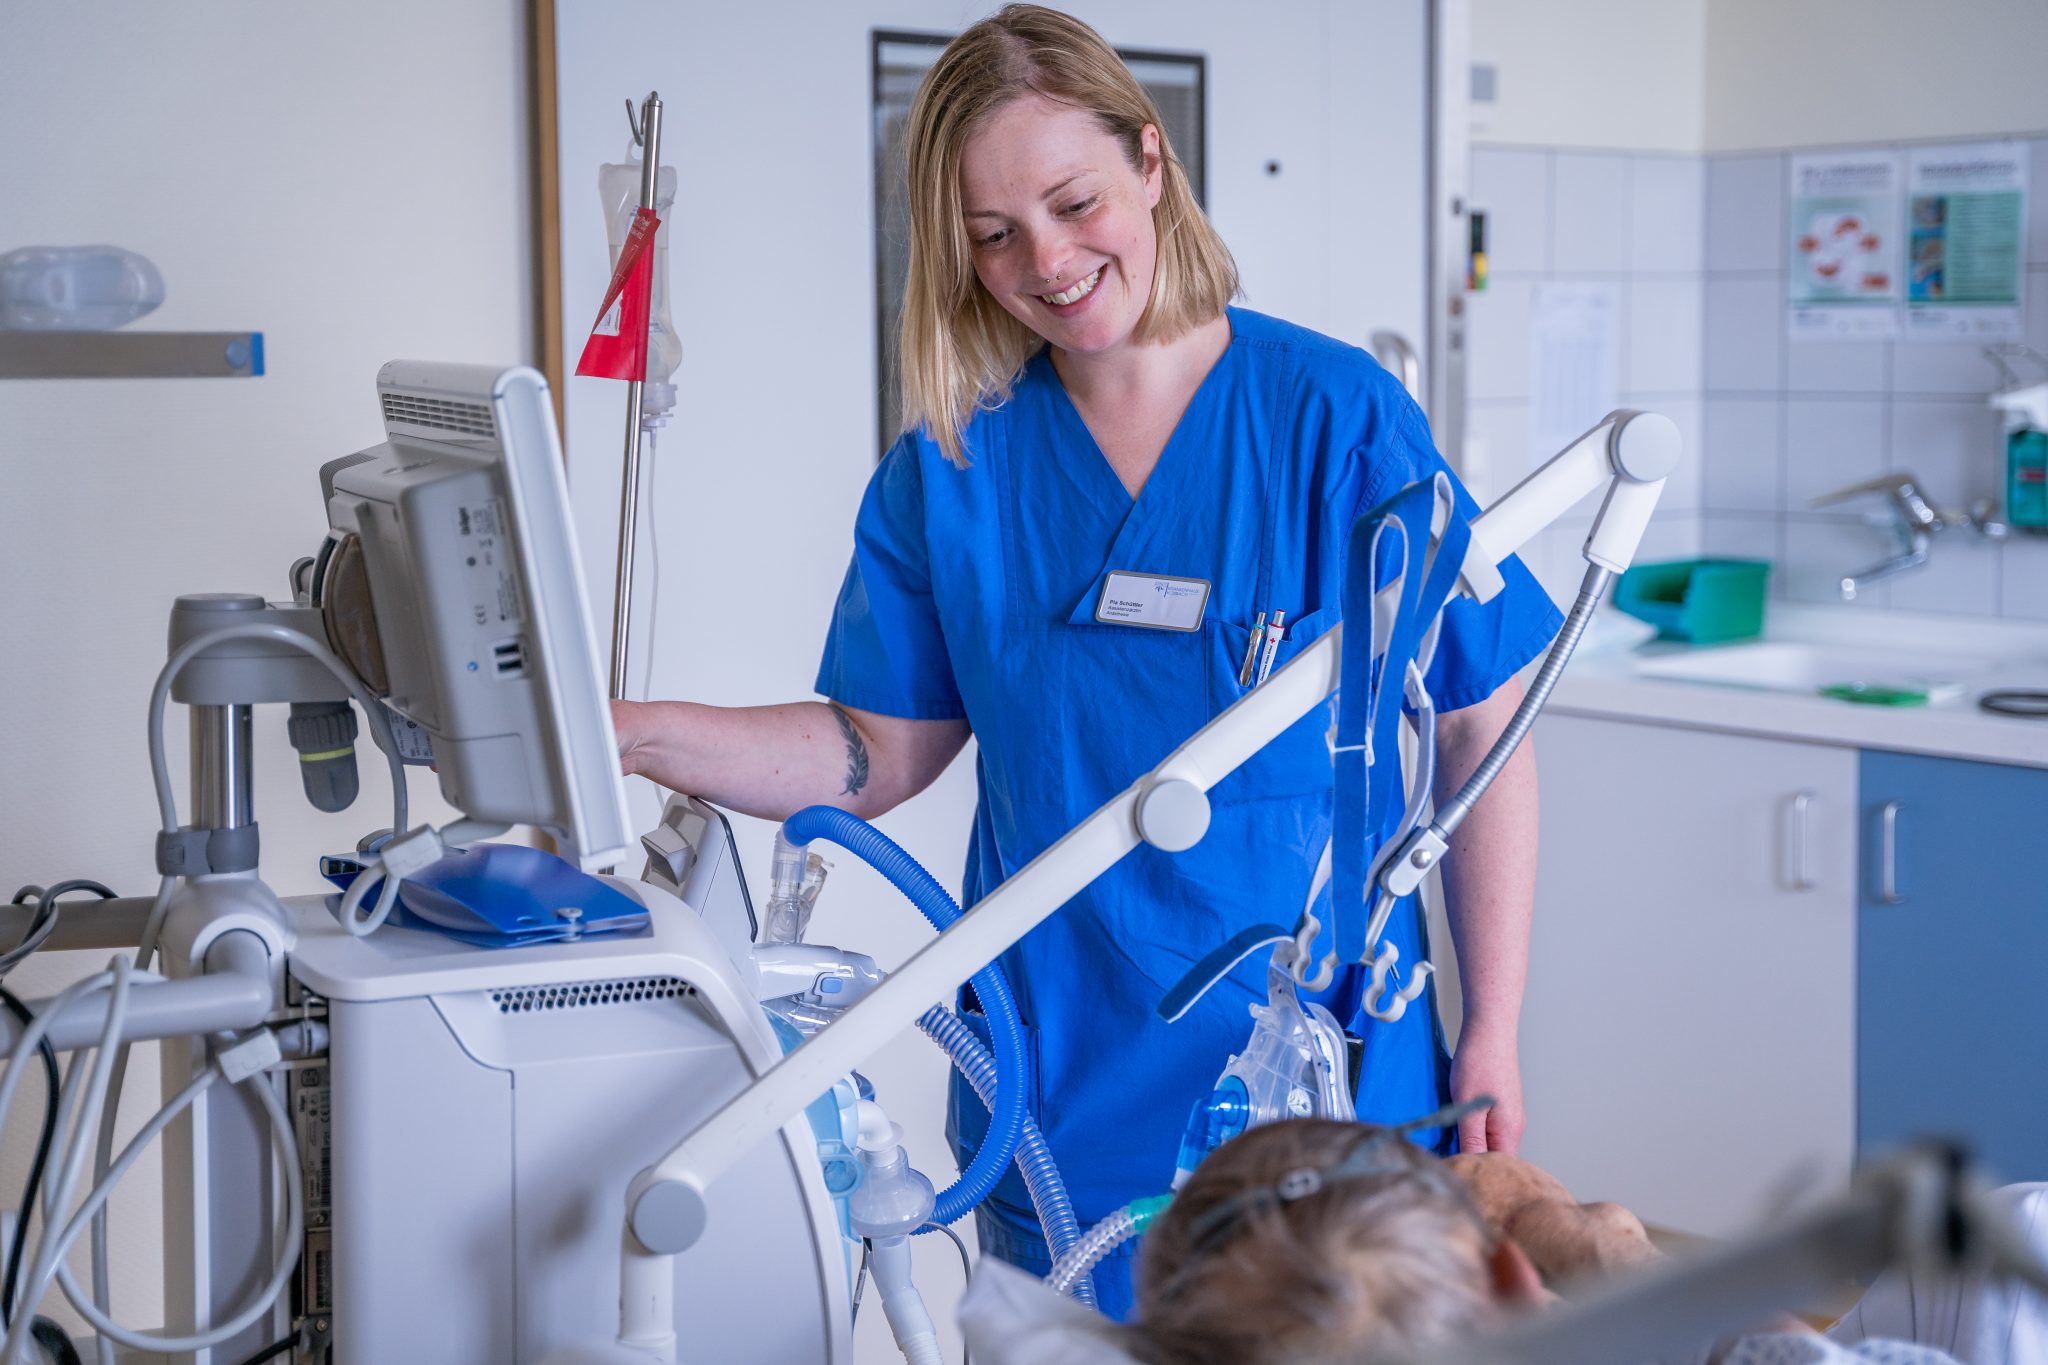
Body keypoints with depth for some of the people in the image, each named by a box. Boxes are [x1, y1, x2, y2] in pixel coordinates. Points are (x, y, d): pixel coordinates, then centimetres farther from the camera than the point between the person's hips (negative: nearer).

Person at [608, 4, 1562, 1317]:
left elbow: (1483, 727, -5)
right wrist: (636, 735, -11)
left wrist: (1491, 1038, -8)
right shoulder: (952, 463, 1)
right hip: (1066, 1098, 3)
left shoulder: (1335, 416, -8)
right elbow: (882, 753, 4)